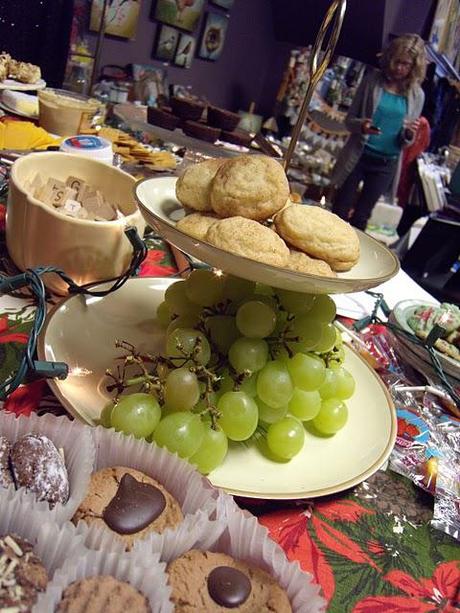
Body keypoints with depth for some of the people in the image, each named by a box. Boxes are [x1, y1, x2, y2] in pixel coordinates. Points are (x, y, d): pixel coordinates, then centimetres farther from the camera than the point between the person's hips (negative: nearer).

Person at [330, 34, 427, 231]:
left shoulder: (416, 96, 1)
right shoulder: (372, 80, -4)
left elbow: (405, 142, 7)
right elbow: (350, 118, 1)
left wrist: (409, 134, -17)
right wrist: (361, 126, -22)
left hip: (386, 164, 1)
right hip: (358, 157, -1)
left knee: (361, 216, 9)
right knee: (340, 211, 4)